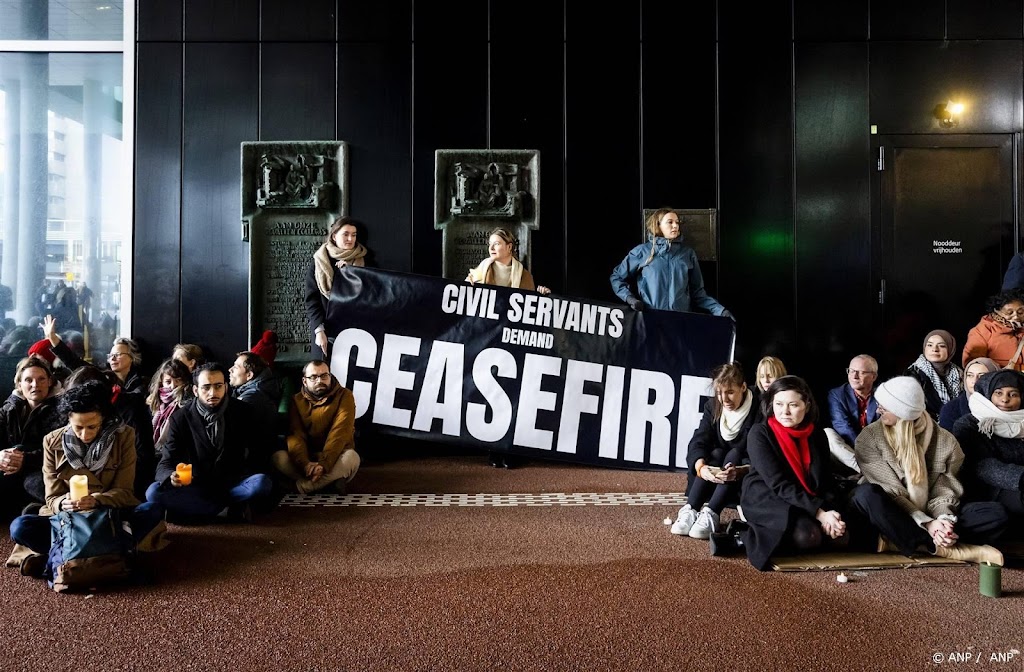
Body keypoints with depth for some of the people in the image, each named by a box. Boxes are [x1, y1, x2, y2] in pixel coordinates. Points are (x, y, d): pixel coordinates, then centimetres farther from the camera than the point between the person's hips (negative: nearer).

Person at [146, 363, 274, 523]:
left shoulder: (244, 412, -2)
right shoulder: (180, 419, -3)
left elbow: (260, 451, 5)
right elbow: (165, 465, -8)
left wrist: (244, 475, -13)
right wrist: (172, 476, -32)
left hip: (233, 485, -1)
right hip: (197, 488, 1)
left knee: (262, 483, -32)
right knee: (154, 493, -27)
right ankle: (233, 508, -21)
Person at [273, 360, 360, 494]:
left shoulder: (344, 396, -9)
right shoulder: (297, 400, 0)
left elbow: (340, 432, -21)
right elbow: (295, 435, -13)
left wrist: (323, 464, -35)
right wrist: (305, 463, -33)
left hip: (335, 457, -2)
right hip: (307, 457, 3)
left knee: (351, 457, -35)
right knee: (278, 457, -25)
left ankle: (303, 486, -26)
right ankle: (330, 481, -27)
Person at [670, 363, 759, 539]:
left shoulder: (759, 411, -17)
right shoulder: (713, 406, -5)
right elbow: (698, 443, -15)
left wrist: (739, 471, -44)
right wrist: (701, 467, -38)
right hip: (715, 481, 3)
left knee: (734, 454, -30)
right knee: (716, 453, -26)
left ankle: (711, 515, -44)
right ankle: (690, 510, -38)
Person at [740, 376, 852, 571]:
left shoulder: (817, 434, 3)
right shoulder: (759, 433, -14)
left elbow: (826, 479, 5)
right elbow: (779, 484, -20)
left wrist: (830, 511, -17)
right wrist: (819, 512, -27)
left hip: (810, 502, 6)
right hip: (767, 500, -6)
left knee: (841, 537, -16)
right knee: (806, 536, -31)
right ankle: (755, 536, -6)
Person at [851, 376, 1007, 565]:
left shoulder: (945, 441, -3)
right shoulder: (869, 438, -9)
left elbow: (943, 490, -4)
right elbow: (890, 490, -13)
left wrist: (943, 519, -26)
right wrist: (926, 523, -26)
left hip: (930, 516, 3)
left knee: (997, 514, -18)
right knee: (865, 493, -35)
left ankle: (900, 540, -28)